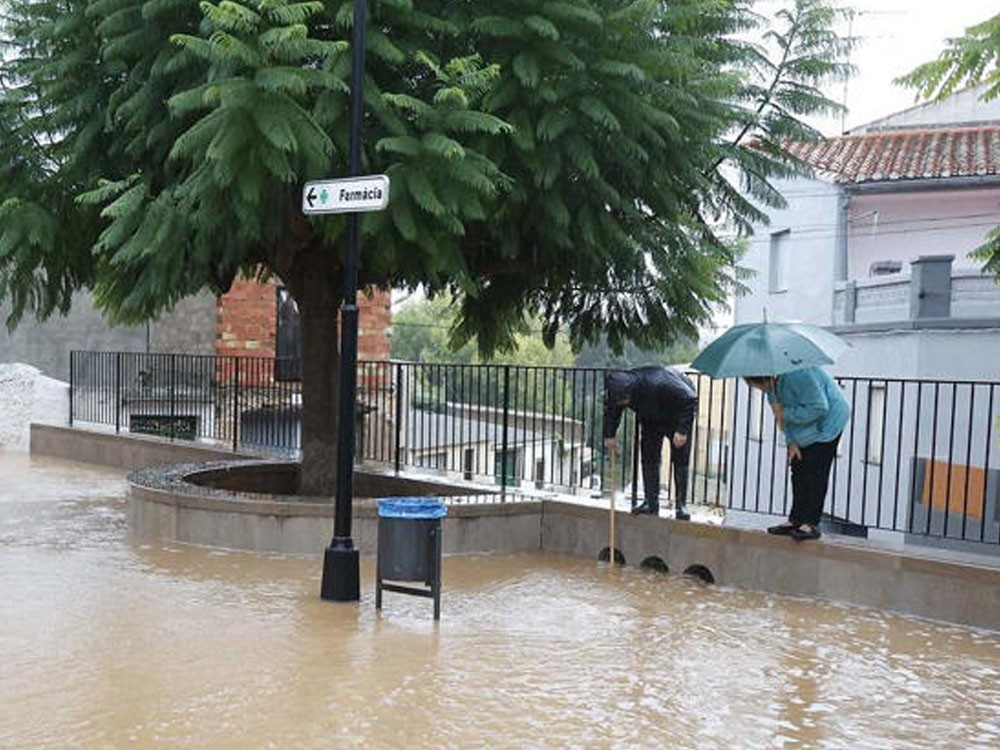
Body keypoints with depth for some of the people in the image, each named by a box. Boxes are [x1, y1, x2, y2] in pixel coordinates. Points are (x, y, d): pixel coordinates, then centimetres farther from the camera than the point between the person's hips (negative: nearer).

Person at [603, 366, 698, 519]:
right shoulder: (618, 387, -26)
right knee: (649, 458, -1)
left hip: (679, 414, -5)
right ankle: (651, 503, 4)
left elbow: (689, 399, -32)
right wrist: (609, 435, -4)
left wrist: (682, 430, -35)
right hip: (651, 418, 6)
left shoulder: (659, 384, -44)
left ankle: (681, 505, -5)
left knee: (680, 460, -10)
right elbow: (611, 412, -3)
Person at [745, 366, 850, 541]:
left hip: (827, 422, -8)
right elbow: (781, 410, 4)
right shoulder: (772, 383, -5)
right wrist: (791, 441, -3)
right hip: (803, 432, 8)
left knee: (815, 474, -9)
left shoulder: (798, 375, -33)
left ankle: (811, 524, -5)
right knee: (798, 471, 5)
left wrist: (786, 414, -26)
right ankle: (795, 520, 11)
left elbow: (818, 408, -30)